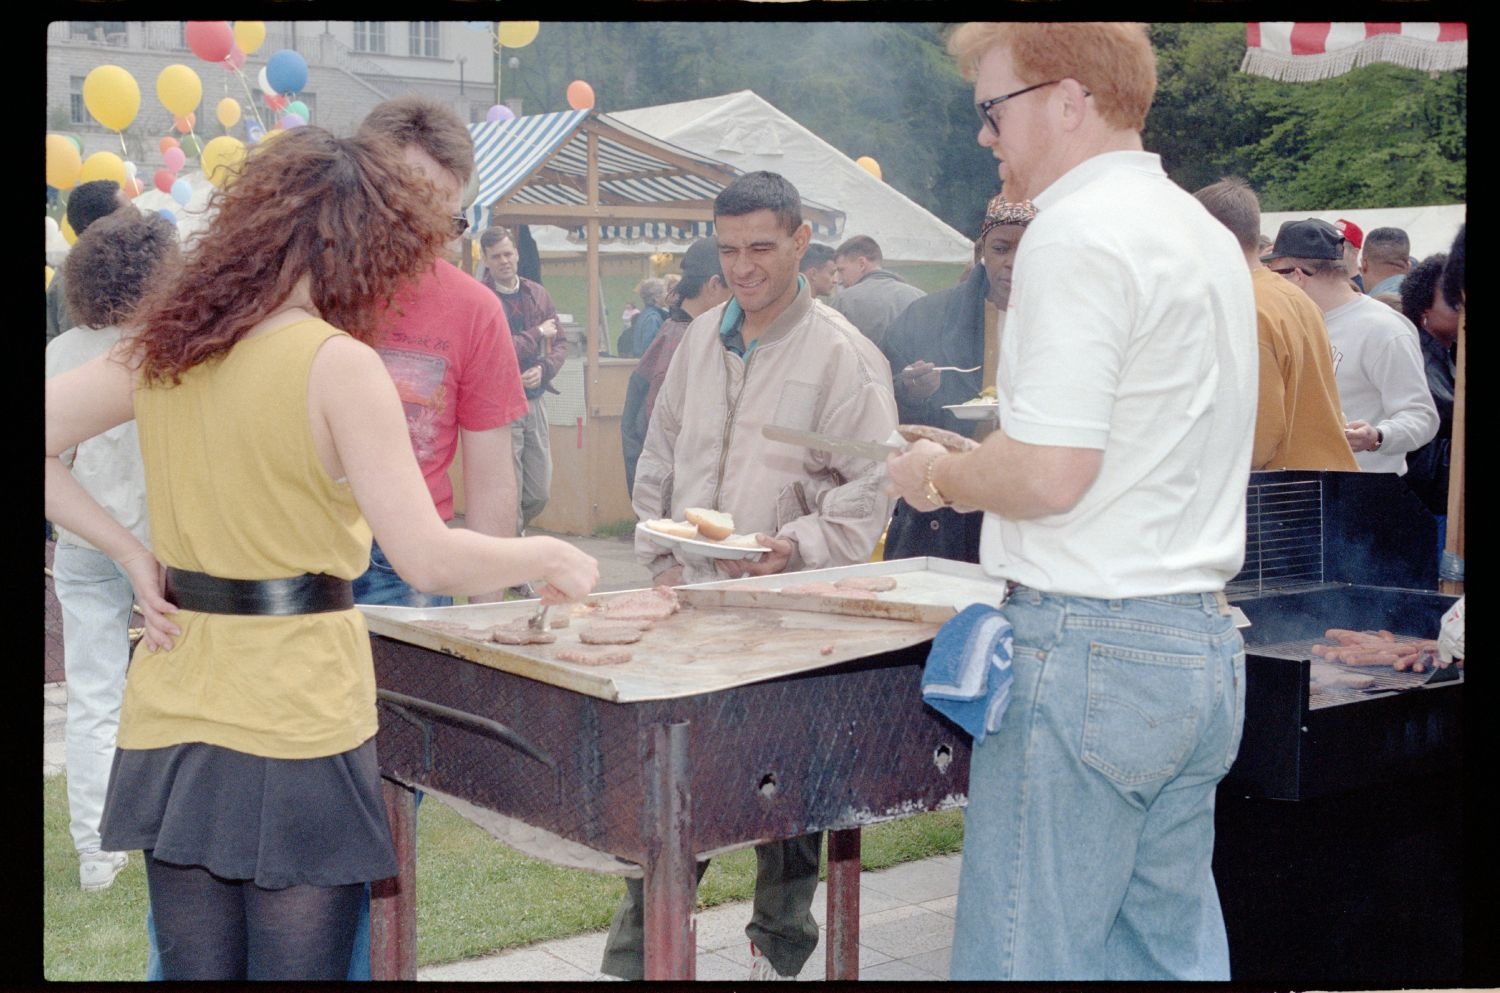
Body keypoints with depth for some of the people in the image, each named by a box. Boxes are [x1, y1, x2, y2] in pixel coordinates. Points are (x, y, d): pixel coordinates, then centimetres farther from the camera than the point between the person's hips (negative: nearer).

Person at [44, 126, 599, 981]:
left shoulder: (163, 349, 6)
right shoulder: (339, 365, -13)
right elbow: (430, 559, -17)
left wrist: (130, 553, 8)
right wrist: (548, 558, -1)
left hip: (171, 719, 6)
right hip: (296, 718, -6)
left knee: (191, 964, 15)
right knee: (301, 964, 5)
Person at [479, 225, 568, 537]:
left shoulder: (537, 294, 10)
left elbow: (560, 344, 13)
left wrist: (544, 369, -8)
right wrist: (537, 333, -10)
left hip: (534, 402, 6)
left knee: (540, 493, 11)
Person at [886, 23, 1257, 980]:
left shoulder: (1080, 233, -14)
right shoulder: (1204, 233, 16)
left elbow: (1049, 474, -21)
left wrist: (937, 474, -3)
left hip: (1091, 646, -9)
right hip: (1204, 645, 9)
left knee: (1027, 954, 0)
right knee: (1171, 948, 15)